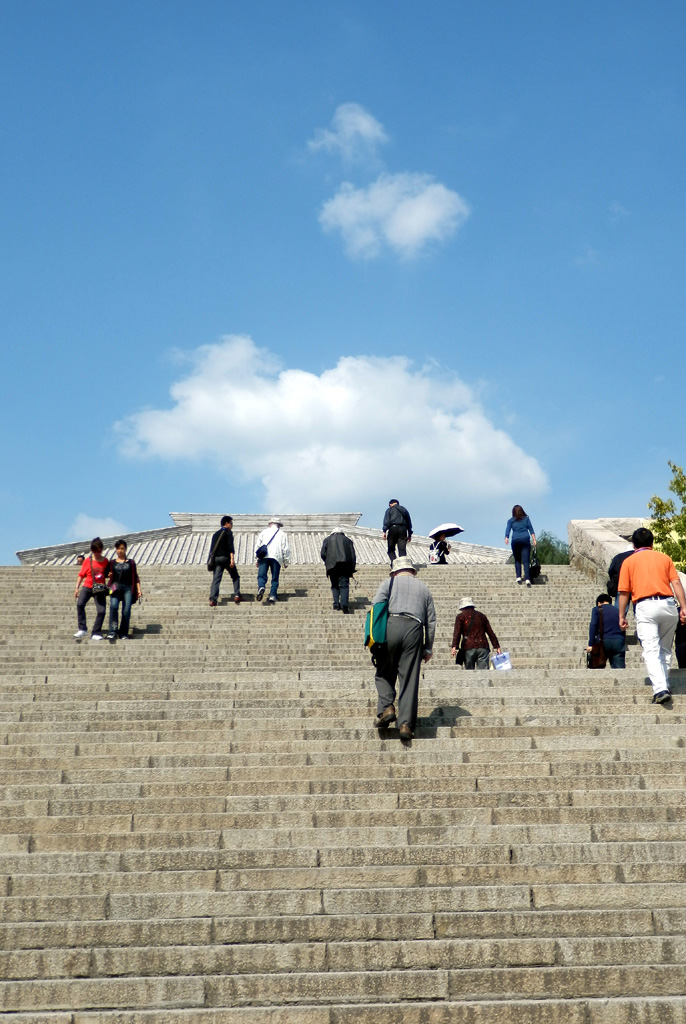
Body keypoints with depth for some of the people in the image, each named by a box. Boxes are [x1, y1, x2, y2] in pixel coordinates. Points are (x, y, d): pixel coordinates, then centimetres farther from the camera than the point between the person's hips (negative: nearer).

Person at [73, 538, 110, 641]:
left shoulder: (106, 561, 4)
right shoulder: (87, 561, 1)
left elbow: (108, 574, 16)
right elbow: (81, 574, 5)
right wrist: (77, 588, -1)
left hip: (100, 589, 1)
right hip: (87, 586, -1)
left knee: (101, 611, -11)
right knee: (80, 604, -24)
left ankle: (95, 633, 3)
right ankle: (82, 629, -15)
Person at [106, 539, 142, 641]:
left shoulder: (131, 562, 14)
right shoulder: (112, 562, 16)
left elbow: (135, 577, 12)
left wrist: (139, 590, 5)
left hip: (128, 588, 0)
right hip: (115, 587, 0)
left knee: (126, 611, -9)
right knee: (113, 606, -22)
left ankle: (123, 633, 1)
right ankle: (112, 632, -24)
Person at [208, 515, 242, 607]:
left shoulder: (215, 534, 20)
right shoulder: (228, 532, 1)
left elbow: (212, 548, 19)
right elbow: (230, 546, -12)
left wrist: (211, 561, 23)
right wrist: (232, 558, -18)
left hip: (216, 558, 5)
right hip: (226, 557, -5)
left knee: (216, 579, -4)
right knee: (235, 577, 12)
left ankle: (213, 599, -18)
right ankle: (237, 595, 0)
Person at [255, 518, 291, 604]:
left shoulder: (264, 532, 19)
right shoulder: (282, 534, 17)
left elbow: (257, 544, 13)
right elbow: (286, 549, 10)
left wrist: (258, 557, 18)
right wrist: (286, 562, 13)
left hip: (264, 556, 0)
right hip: (276, 557, 0)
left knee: (261, 575, -6)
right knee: (275, 578, 3)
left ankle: (261, 587, -35)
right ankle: (272, 595, -10)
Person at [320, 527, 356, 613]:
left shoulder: (327, 539, 17)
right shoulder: (348, 540, 18)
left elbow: (323, 554, 7)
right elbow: (353, 555, 11)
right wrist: (352, 569, 12)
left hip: (332, 565, 0)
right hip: (345, 566, 0)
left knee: (335, 586, 13)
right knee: (344, 585, -2)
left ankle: (336, 604, 0)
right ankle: (344, 604, -18)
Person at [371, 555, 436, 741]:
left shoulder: (390, 582, 15)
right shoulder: (423, 588, 24)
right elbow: (431, 621, 20)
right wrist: (428, 648, 23)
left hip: (391, 625, -2)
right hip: (414, 630, 2)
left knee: (384, 673, 10)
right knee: (409, 679, 0)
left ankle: (386, 707, -11)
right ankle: (406, 723, -5)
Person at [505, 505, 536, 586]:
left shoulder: (511, 520, 11)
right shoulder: (526, 519, 13)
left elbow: (508, 529, -3)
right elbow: (531, 529, 7)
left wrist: (506, 538, -13)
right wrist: (534, 539, 4)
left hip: (515, 541, 0)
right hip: (525, 540, 0)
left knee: (517, 560, 13)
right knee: (526, 560, -7)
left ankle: (518, 577, 1)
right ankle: (527, 579, -20)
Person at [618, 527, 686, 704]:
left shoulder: (629, 562, 11)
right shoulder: (664, 558, 17)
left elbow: (624, 592, 5)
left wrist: (622, 616, 11)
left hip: (645, 607, -3)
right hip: (668, 605, 3)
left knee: (651, 650, -9)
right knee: (665, 649, 18)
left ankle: (660, 689, -23)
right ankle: (664, 685, 22)